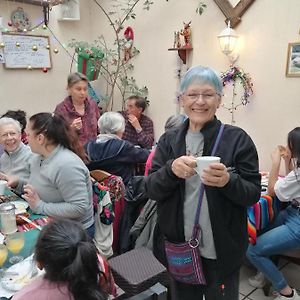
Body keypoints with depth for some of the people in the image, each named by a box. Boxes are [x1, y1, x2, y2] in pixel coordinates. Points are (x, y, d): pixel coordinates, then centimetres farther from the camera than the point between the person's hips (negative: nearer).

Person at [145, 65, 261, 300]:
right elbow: (152, 190, -5)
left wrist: (228, 181, -28)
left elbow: (253, 194, -7)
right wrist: (171, 170, -25)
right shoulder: (169, 140, 0)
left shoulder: (237, 139, -8)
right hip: (178, 247, 3)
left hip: (222, 251, -2)